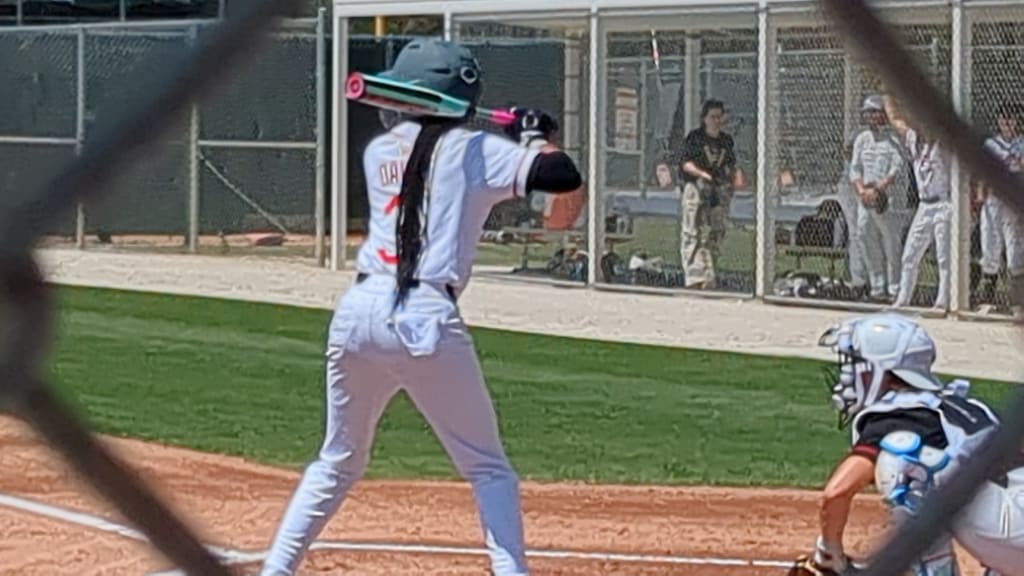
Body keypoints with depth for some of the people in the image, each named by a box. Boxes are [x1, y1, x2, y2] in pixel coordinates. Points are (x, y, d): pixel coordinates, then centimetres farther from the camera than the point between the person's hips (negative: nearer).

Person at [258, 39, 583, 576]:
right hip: (426, 319, -4)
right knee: (488, 468, 8)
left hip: (358, 310, 4)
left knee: (338, 462, 20)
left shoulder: (377, 152, 15)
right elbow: (565, 176, -6)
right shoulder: (475, 151, 3)